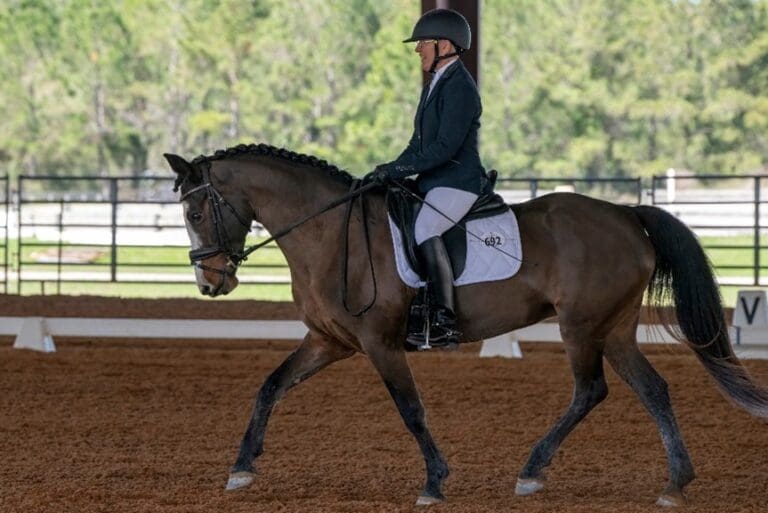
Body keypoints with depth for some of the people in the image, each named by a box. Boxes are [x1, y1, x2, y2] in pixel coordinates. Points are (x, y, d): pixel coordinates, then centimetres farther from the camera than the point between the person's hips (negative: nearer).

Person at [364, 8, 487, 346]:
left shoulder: (460, 88, -14)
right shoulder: (435, 86, 18)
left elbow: (445, 147, -23)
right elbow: (419, 144, 23)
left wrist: (395, 170, -21)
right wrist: (392, 171, 8)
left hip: (458, 183, -11)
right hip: (432, 182, 11)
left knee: (424, 231, -33)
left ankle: (444, 320, -35)